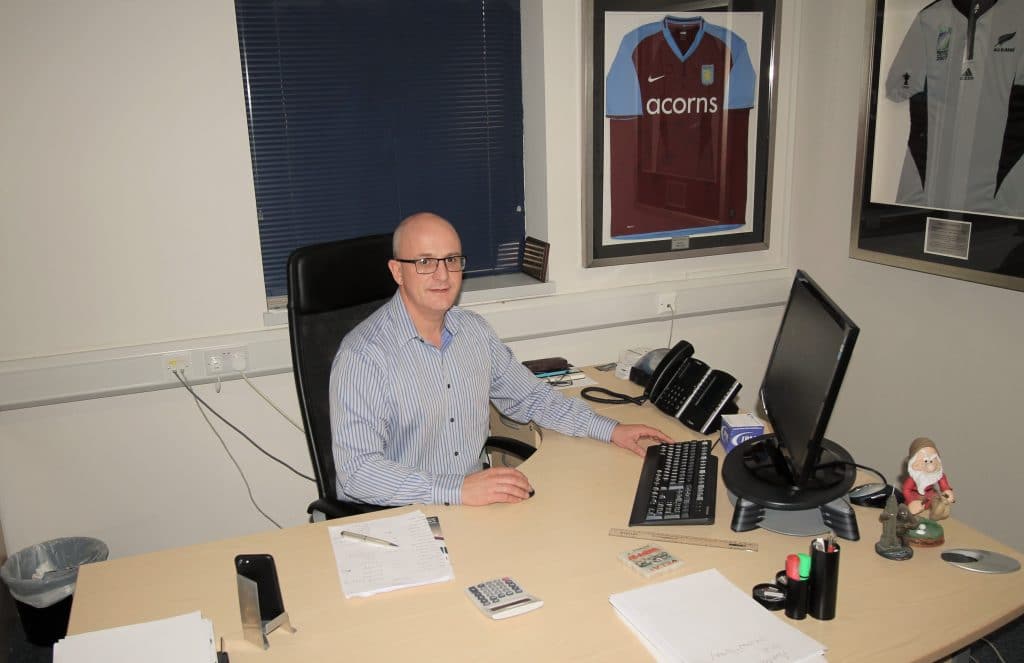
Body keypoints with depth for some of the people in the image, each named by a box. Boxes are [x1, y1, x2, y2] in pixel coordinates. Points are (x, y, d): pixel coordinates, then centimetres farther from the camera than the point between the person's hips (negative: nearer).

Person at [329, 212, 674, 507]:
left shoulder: (474, 329, 6)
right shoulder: (363, 354, -17)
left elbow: (528, 396, 19)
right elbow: (357, 471, -23)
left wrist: (611, 430, 10)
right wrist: (460, 489, -32)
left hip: (474, 503, 7)